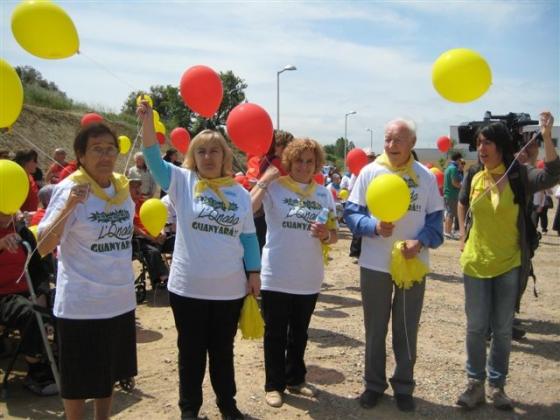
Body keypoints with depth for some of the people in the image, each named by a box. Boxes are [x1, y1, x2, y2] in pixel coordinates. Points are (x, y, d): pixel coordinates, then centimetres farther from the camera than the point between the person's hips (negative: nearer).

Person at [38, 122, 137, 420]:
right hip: (81, 304, -6)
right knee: (79, 380, 11)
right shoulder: (69, 189, -15)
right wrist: (68, 206, -33)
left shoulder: (122, 186, 3)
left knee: (109, 374, 21)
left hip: (121, 299, 6)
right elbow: (43, 247, -23)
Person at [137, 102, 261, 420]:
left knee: (223, 350, 18)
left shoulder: (239, 192, 3)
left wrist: (254, 273, 5)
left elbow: (248, 236, 8)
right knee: (191, 350, 13)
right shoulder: (183, 182, -3)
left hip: (230, 287, 2)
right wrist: (148, 121, -29)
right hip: (188, 287, -1)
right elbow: (154, 159, -17)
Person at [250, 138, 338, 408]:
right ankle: (274, 384, 25)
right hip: (276, 276, -3)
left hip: (309, 277, 4)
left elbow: (334, 236, 7)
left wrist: (325, 235, -15)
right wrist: (263, 180, -22)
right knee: (275, 333, 9)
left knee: (299, 332, 18)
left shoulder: (324, 193, 4)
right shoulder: (274, 186, -8)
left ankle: (295, 379, 36)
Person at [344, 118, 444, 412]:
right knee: (375, 328, 13)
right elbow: (351, 212, -5)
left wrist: (421, 241, -18)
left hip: (412, 264, 1)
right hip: (375, 264, 0)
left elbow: (435, 218, 1)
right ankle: (374, 384, 30)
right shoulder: (369, 172, -5)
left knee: (407, 330, 14)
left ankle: (404, 386, 32)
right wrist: (374, 227, -23)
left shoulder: (426, 177, -1)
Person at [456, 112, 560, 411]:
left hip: (509, 264, -2)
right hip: (475, 262, 2)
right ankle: (475, 384, 25)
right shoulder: (473, 175, -2)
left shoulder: (519, 175, -11)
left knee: (502, 329, 11)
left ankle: (497, 385, 28)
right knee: (476, 327, 10)